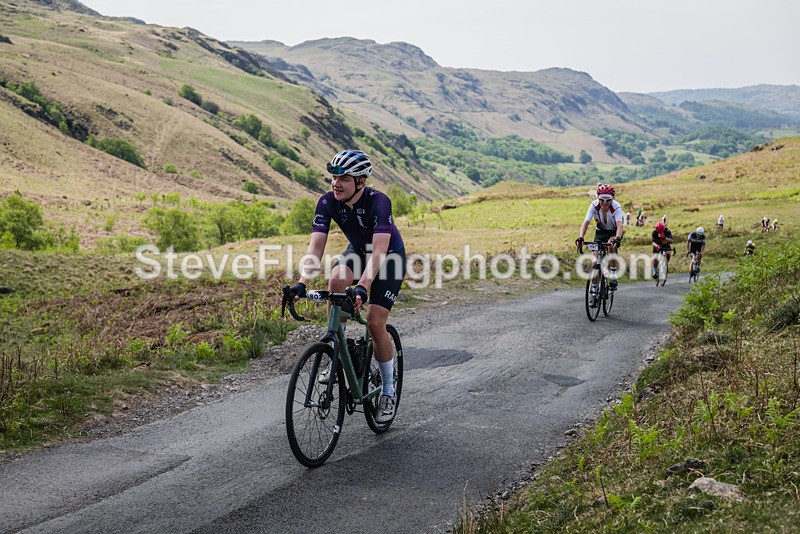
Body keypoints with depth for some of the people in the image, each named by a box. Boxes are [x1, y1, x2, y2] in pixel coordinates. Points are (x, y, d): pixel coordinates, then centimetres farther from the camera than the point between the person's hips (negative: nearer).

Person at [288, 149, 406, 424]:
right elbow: (316, 246, -25)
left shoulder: (378, 202, -33)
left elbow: (380, 250, -43)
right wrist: (302, 283, -39)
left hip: (390, 256, -4)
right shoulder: (328, 202, -20)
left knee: (375, 324, -15)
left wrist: (362, 287, -56)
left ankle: (388, 391, 6)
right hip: (357, 251, 4)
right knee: (336, 282, -30)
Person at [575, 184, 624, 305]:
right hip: (600, 232, 2)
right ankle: (594, 291, 3)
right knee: (596, 260, -9)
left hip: (614, 232, -2)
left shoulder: (616, 207, -29)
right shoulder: (594, 205, -24)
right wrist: (580, 237, -49)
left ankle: (613, 275, -19)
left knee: (611, 245, -36)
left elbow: (619, 225, -42)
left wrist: (617, 239, -61)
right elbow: (586, 222, -32)